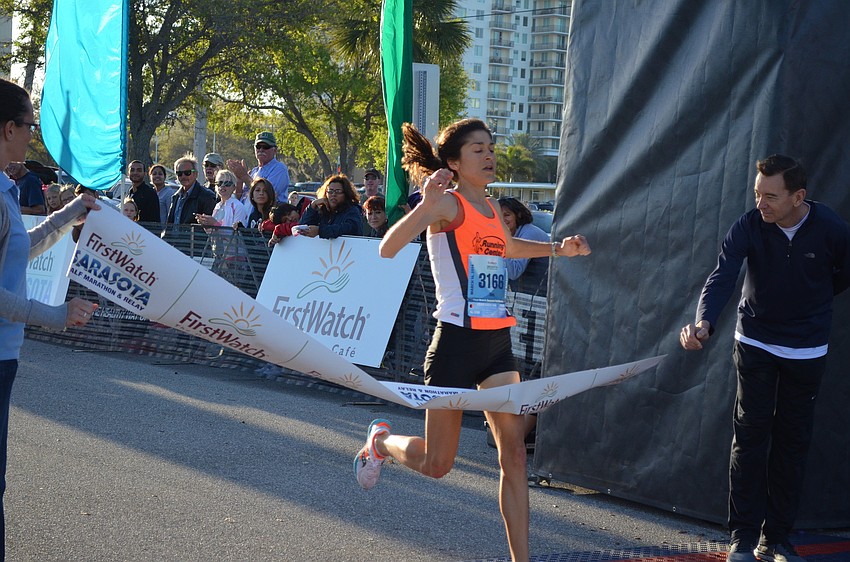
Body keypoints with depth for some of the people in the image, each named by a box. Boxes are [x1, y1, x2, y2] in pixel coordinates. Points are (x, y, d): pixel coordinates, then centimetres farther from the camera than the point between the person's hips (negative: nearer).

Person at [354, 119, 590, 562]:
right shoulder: (449, 204, -10)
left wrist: (557, 249, 24)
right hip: (457, 339, -6)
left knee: (513, 453, -3)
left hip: (497, 342, 7)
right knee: (436, 465, 5)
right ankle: (381, 441, 37)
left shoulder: (491, 207, 13)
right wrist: (426, 205, -36)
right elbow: (387, 249, -24)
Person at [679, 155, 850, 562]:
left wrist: (810, 300, 6)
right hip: (755, 342, 0)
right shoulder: (748, 226, -17)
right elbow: (722, 276, -31)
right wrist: (704, 321, -47)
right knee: (750, 438, -1)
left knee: (792, 442, 5)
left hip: (806, 350, 0)